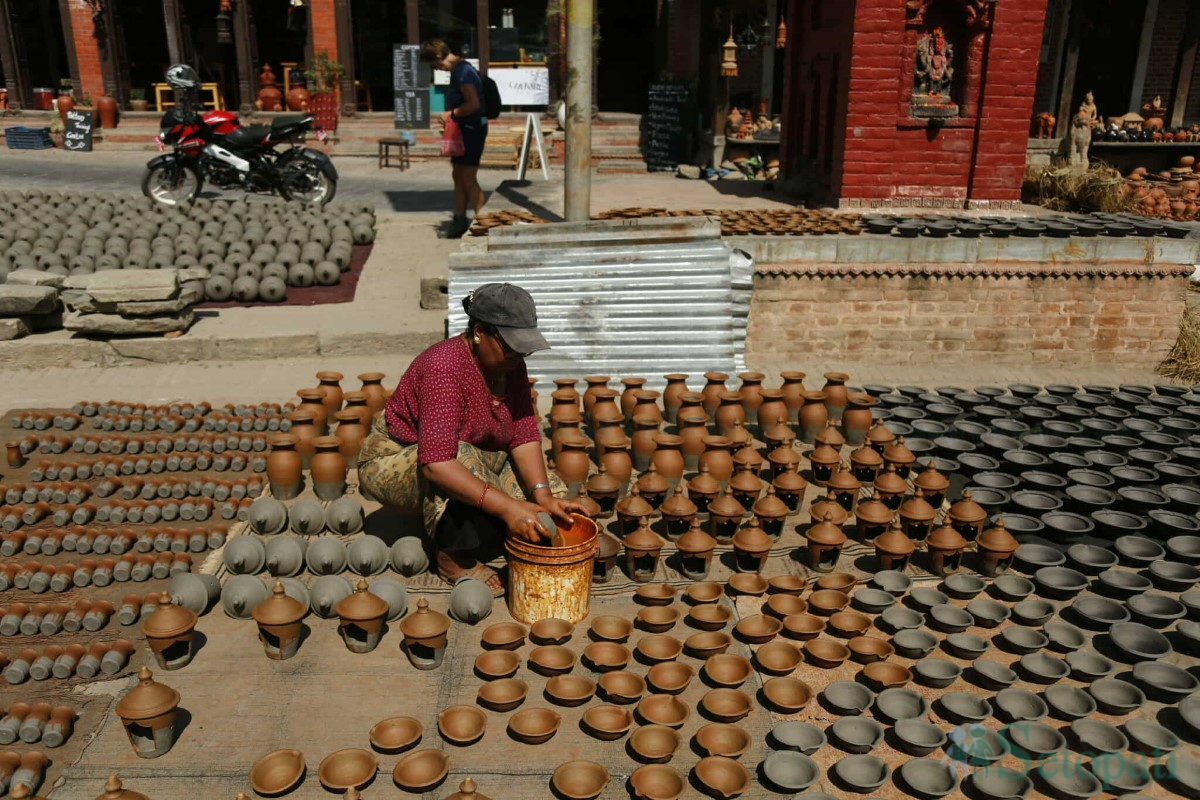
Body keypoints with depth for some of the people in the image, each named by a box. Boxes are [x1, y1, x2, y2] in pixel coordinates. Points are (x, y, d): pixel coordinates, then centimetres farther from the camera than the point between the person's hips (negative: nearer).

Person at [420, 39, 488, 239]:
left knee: (469, 179, -9)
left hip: (472, 129, -10)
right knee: (457, 175, 14)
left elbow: (473, 104, -27)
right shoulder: (458, 70, 13)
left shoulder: (462, 72, -18)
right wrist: (450, 116, 10)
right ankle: (460, 219, 23)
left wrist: (451, 114, -15)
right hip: (463, 129, 10)